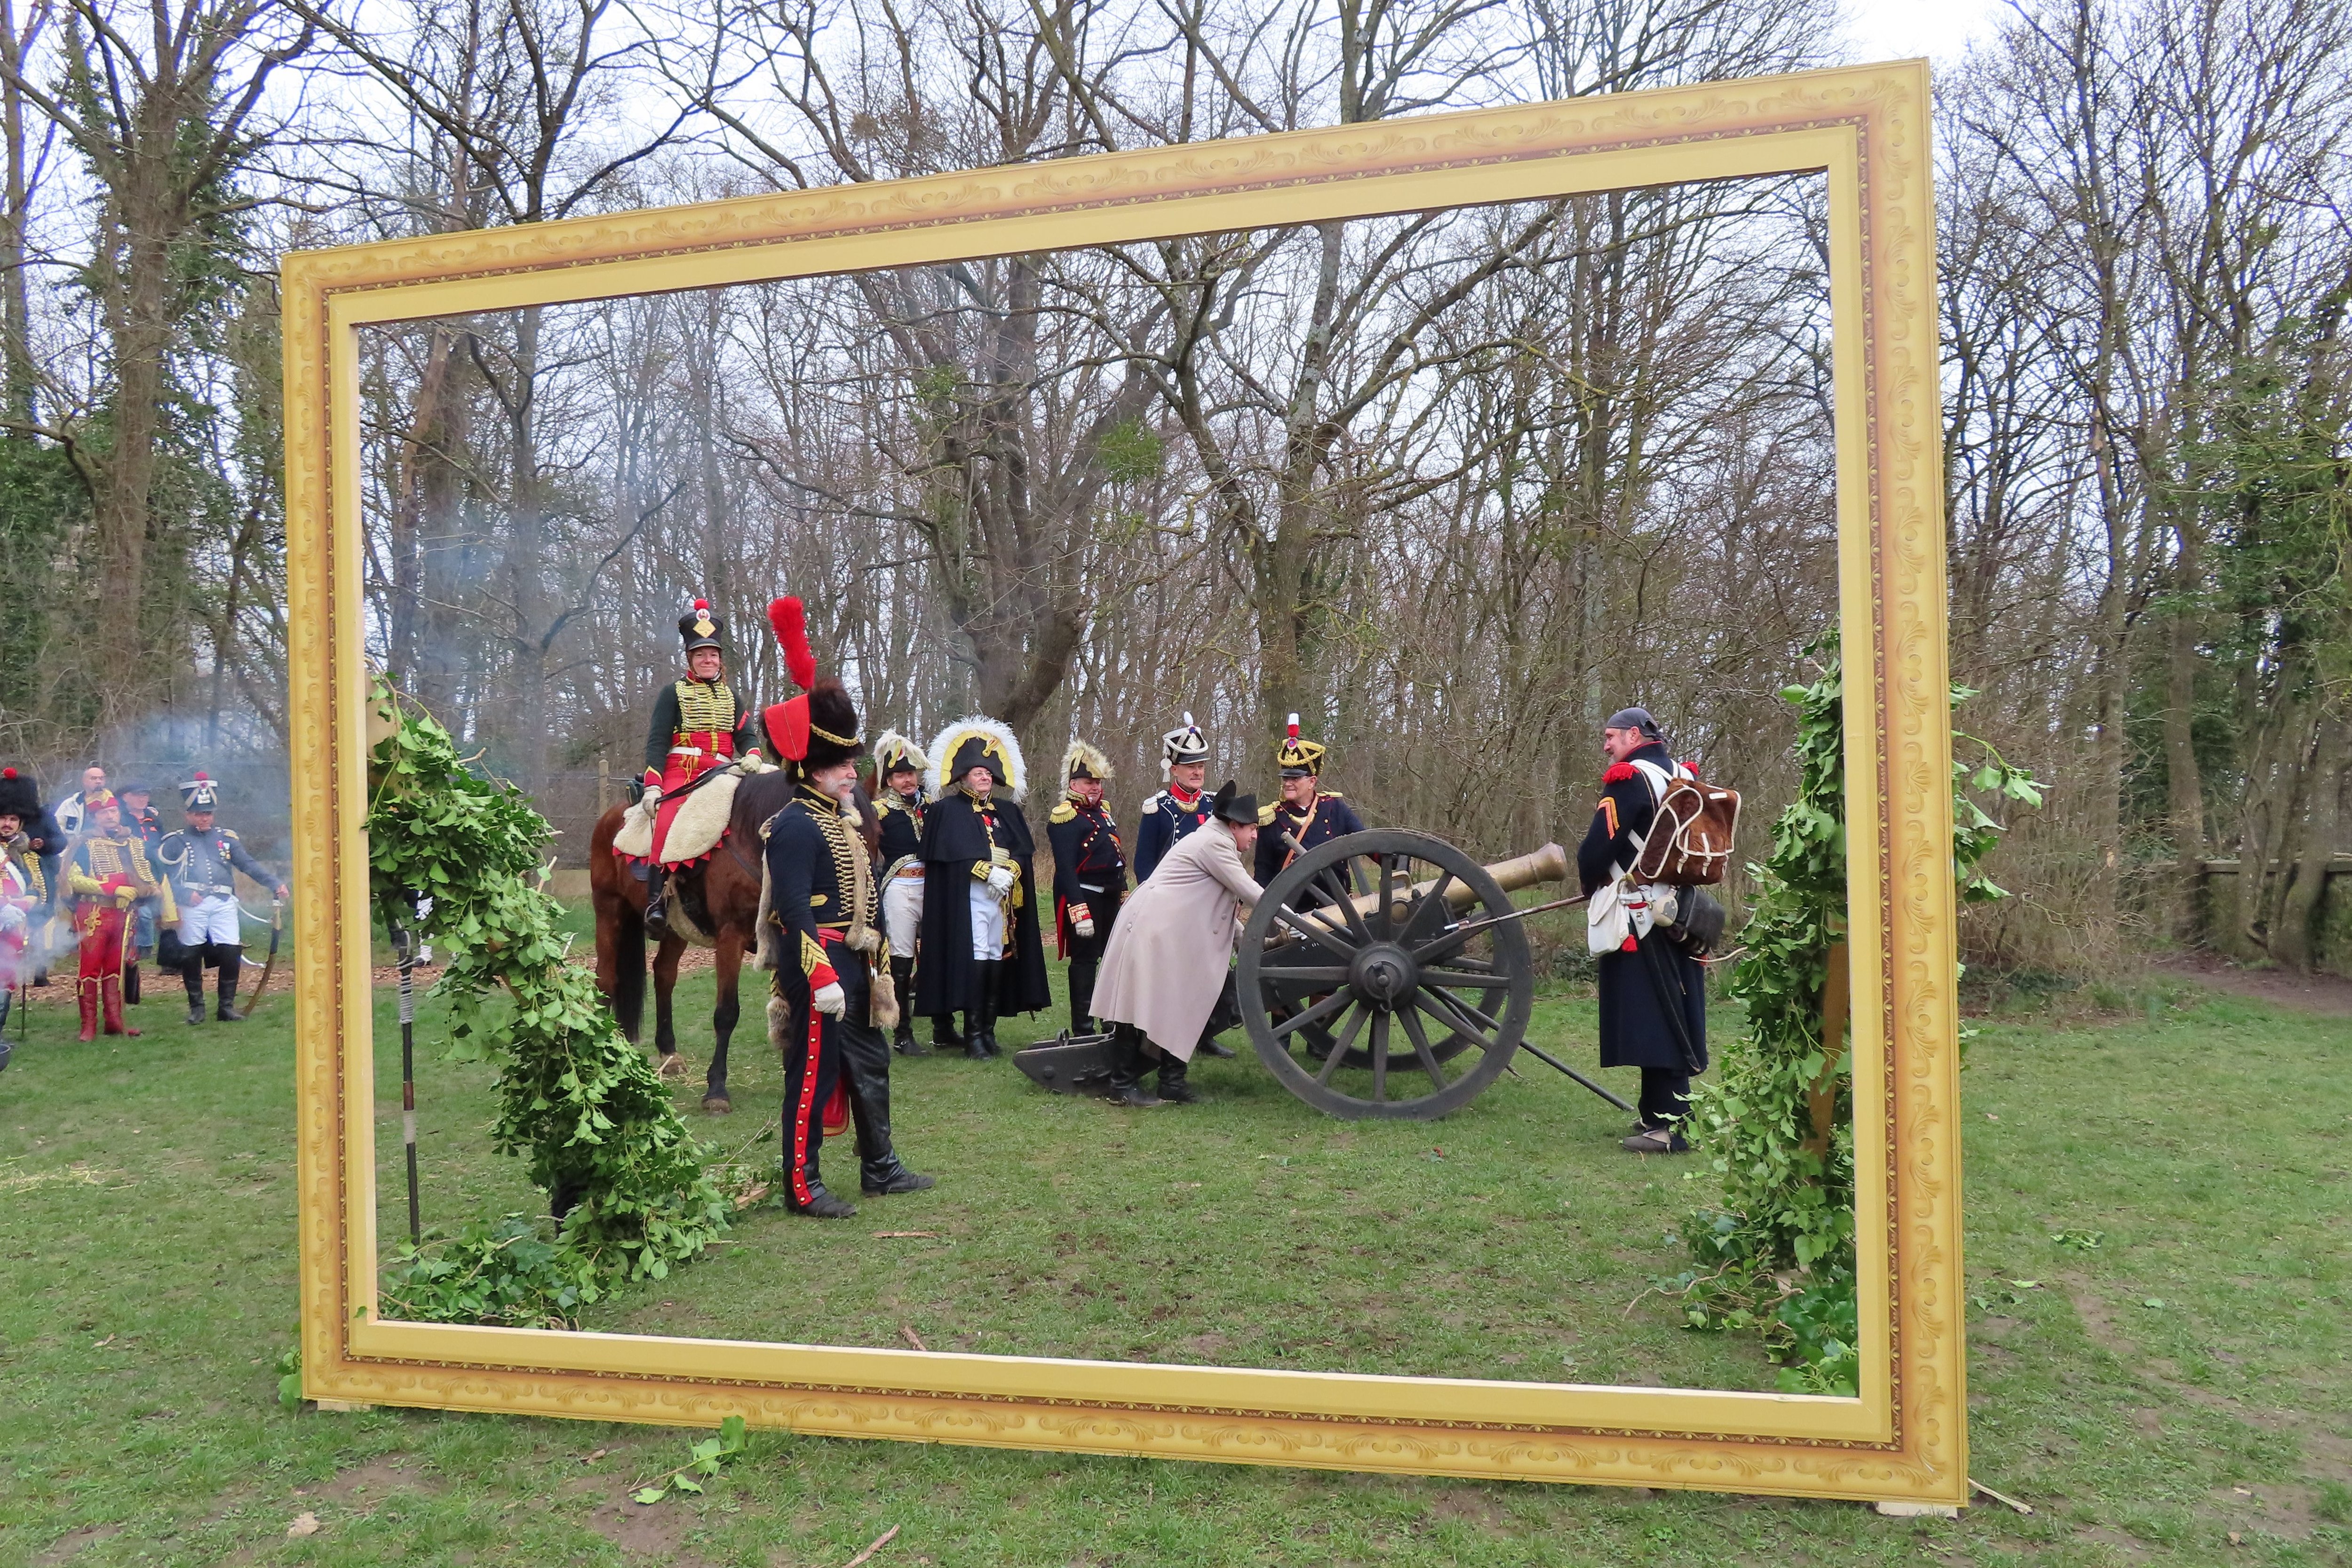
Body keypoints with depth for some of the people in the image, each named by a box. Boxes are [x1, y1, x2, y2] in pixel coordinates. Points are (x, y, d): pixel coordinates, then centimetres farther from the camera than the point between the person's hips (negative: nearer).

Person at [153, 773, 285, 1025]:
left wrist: (275, 884, -6)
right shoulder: (175, 842, 9)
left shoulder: (226, 838, 16)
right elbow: (161, 874, -2)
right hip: (192, 906, -1)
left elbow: (249, 864, 8)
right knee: (191, 956, 3)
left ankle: (226, 1006, 4)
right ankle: (196, 1007, 18)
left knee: (232, 953, -7)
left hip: (223, 903, 2)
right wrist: (184, 894, -16)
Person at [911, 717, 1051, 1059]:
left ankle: (989, 1030, 12)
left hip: (1005, 895, 5)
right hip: (968, 896, -5)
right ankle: (973, 1035, -7)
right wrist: (989, 873, -16)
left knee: (998, 960, 4)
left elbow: (1024, 851, 7)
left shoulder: (1008, 811, 18)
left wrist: (1009, 872, -12)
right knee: (976, 959, -11)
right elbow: (954, 853, -9)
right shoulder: (947, 810, 3)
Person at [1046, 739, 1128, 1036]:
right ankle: (1083, 1030, 5)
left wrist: (1124, 895, 20)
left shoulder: (1102, 812, 15)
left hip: (1111, 897, 9)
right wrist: (1080, 912, -25)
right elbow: (1066, 869, -19)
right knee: (1085, 960, -3)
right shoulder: (1065, 818, -13)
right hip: (1084, 897, -9)